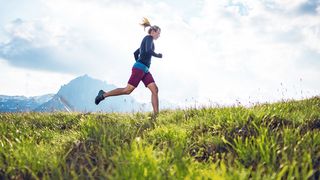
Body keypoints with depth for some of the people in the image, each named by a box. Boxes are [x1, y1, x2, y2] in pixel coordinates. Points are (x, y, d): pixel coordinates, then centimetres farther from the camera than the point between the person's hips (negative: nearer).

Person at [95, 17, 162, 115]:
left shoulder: (146, 41, 25)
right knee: (128, 90, -9)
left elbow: (135, 53, 31)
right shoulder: (149, 38, -3)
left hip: (145, 70, 10)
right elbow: (149, 51, -21)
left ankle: (156, 114, -10)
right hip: (140, 68, -10)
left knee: (155, 90, -4)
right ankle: (104, 94, 3)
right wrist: (158, 55, -6)